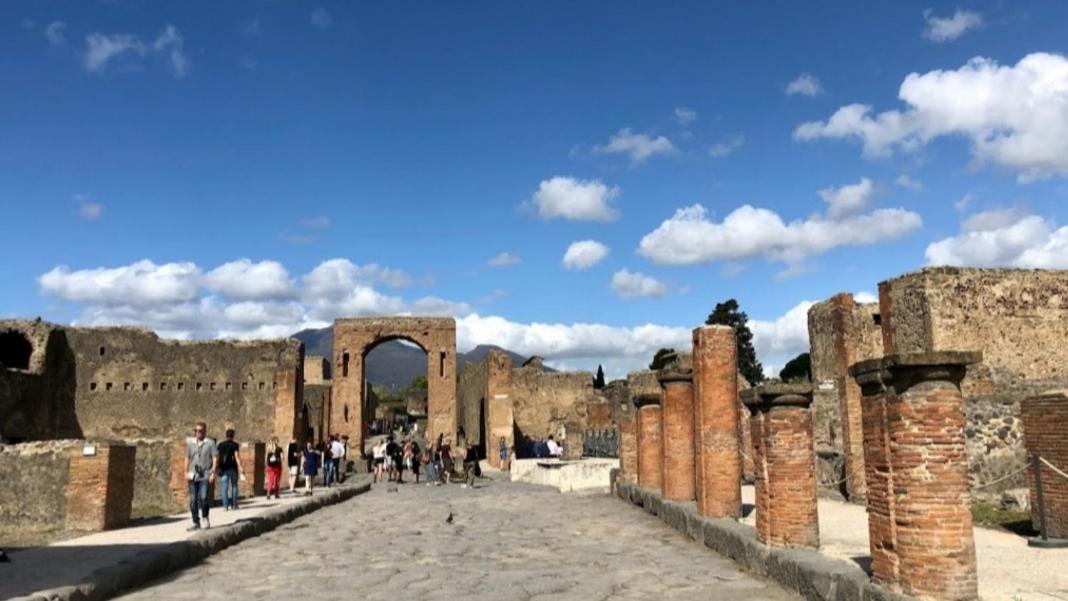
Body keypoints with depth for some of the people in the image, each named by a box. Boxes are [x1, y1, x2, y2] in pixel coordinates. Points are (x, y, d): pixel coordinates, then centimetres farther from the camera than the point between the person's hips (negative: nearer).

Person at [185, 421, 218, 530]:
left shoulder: (210, 443, -1)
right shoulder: (190, 443, 10)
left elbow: (215, 458, -1)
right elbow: (187, 458, 16)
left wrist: (213, 473, -8)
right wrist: (186, 472, 8)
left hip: (205, 476, -4)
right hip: (193, 475, 4)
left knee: (203, 497, -16)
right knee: (193, 500, 4)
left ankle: (205, 518, 7)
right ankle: (196, 523, 14)